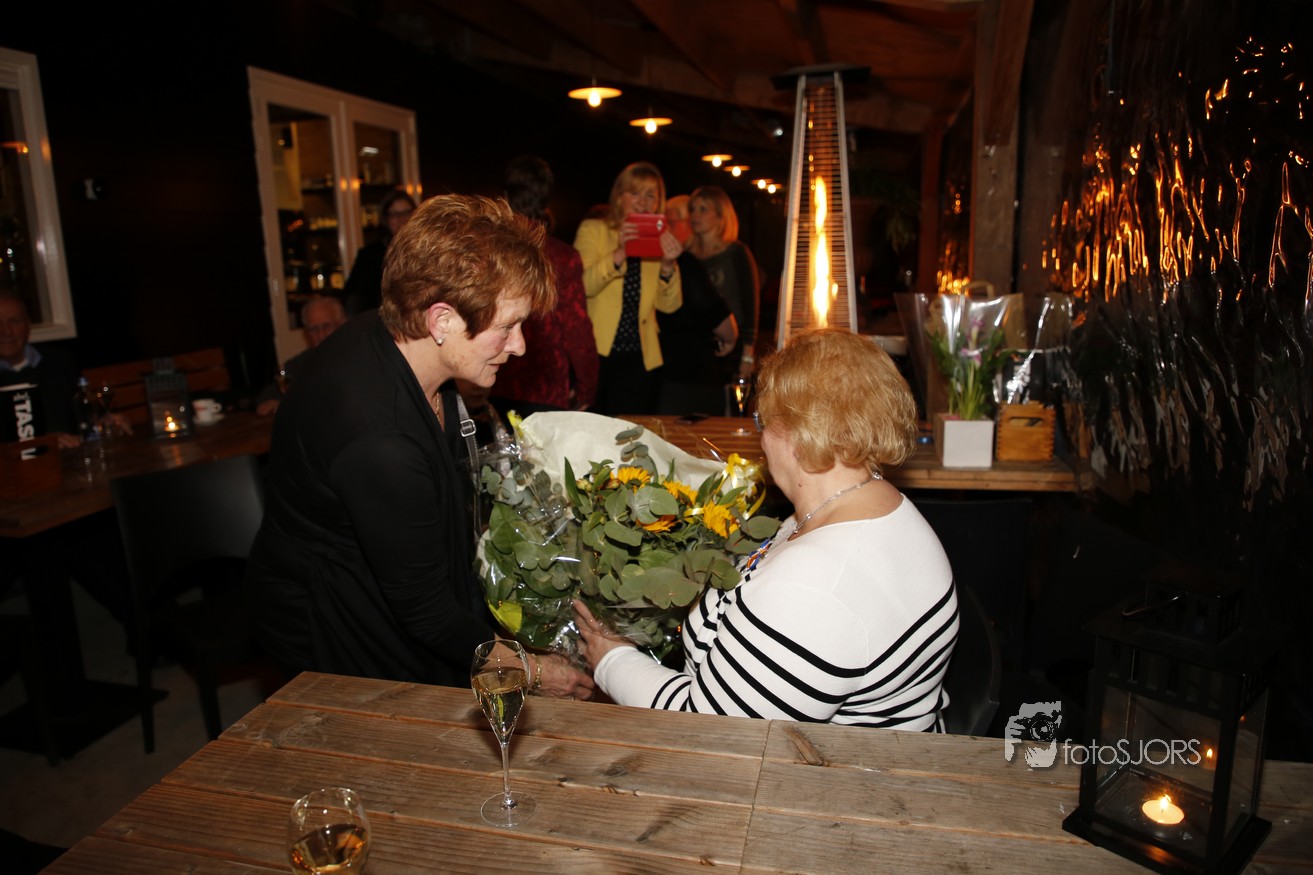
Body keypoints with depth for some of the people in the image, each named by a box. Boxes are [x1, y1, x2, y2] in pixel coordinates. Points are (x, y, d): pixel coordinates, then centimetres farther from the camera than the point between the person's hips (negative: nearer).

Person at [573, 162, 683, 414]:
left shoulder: (660, 242, 11)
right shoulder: (593, 230, 4)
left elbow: (669, 305, 3)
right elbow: (582, 285, -12)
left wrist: (668, 266, -14)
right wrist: (618, 255, -26)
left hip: (639, 362, 2)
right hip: (596, 355, -2)